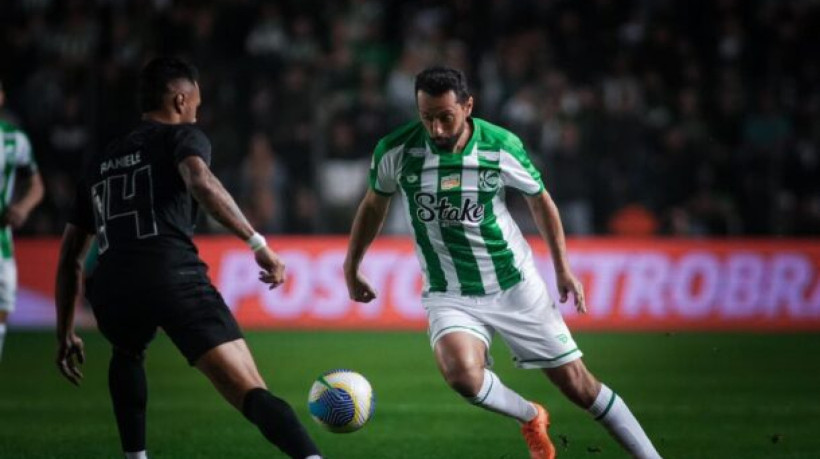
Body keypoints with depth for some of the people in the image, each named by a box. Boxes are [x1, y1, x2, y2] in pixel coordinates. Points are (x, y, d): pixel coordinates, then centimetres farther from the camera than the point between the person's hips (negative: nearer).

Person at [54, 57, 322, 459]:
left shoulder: (100, 163, 32)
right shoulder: (182, 137, 15)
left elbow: (70, 259, 33)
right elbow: (201, 184, -10)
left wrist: (65, 334, 39)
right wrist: (258, 244, -10)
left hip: (110, 288, 5)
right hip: (173, 276, -5)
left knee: (127, 355, 40)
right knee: (251, 394, -14)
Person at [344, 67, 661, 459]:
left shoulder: (501, 146, -12)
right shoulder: (395, 151, -12)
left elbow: (540, 200, 7)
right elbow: (374, 204, 9)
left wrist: (563, 268, 8)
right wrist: (351, 268, 16)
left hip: (515, 286, 0)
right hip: (450, 295, 0)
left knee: (578, 384, 2)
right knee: (462, 375, -29)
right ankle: (531, 419, 2)